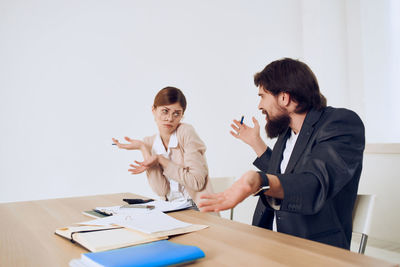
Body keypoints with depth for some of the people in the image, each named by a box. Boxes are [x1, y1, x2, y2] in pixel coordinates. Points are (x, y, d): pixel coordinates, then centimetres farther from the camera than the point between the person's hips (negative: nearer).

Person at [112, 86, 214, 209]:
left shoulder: (186, 132, -9)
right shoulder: (149, 142, 3)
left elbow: (197, 182, -14)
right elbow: (162, 191, -6)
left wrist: (160, 159, -14)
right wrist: (143, 149, -10)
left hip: (198, 209, -3)